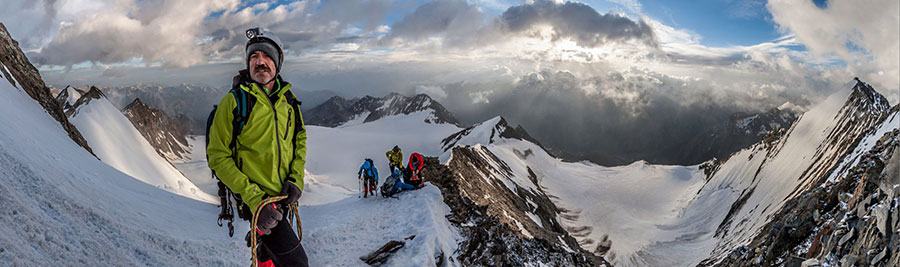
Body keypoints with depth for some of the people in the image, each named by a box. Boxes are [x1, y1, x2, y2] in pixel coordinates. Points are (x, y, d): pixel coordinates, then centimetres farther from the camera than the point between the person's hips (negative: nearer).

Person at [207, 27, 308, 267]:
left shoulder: (288, 99, 5)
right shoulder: (234, 101, -11)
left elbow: (300, 139, 16)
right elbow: (218, 157, -12)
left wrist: (296, 179, -1)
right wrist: (253, 197, -20)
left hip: (283, 194, 6)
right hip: (255, 196, -6)